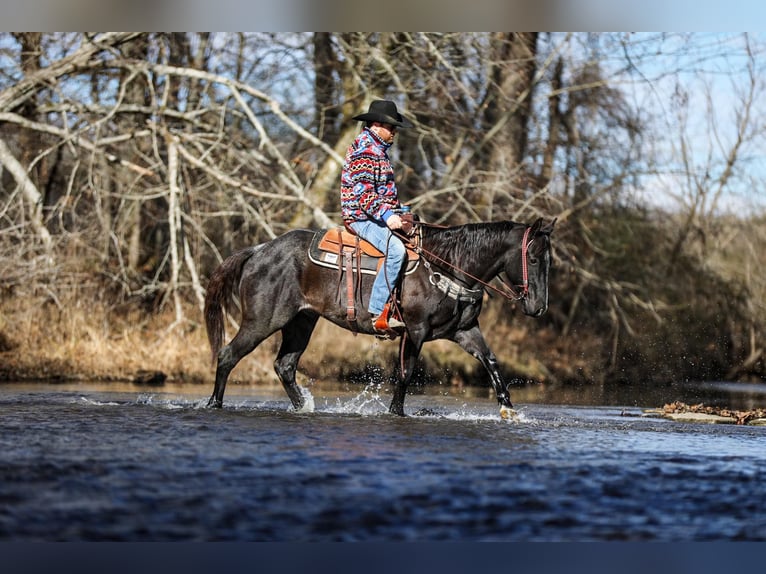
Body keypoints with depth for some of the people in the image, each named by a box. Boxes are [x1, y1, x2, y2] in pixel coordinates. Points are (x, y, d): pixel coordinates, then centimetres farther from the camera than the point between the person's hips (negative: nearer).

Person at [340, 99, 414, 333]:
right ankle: (378, 312, -31)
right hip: (361, 217, -11)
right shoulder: (364, 151, -14)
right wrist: (386, 215, -32)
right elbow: (362, 191, -24)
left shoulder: (378, 149, 20)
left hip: (378, 216, 11)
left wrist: (399, 210, 19)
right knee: (396, 250, -30)